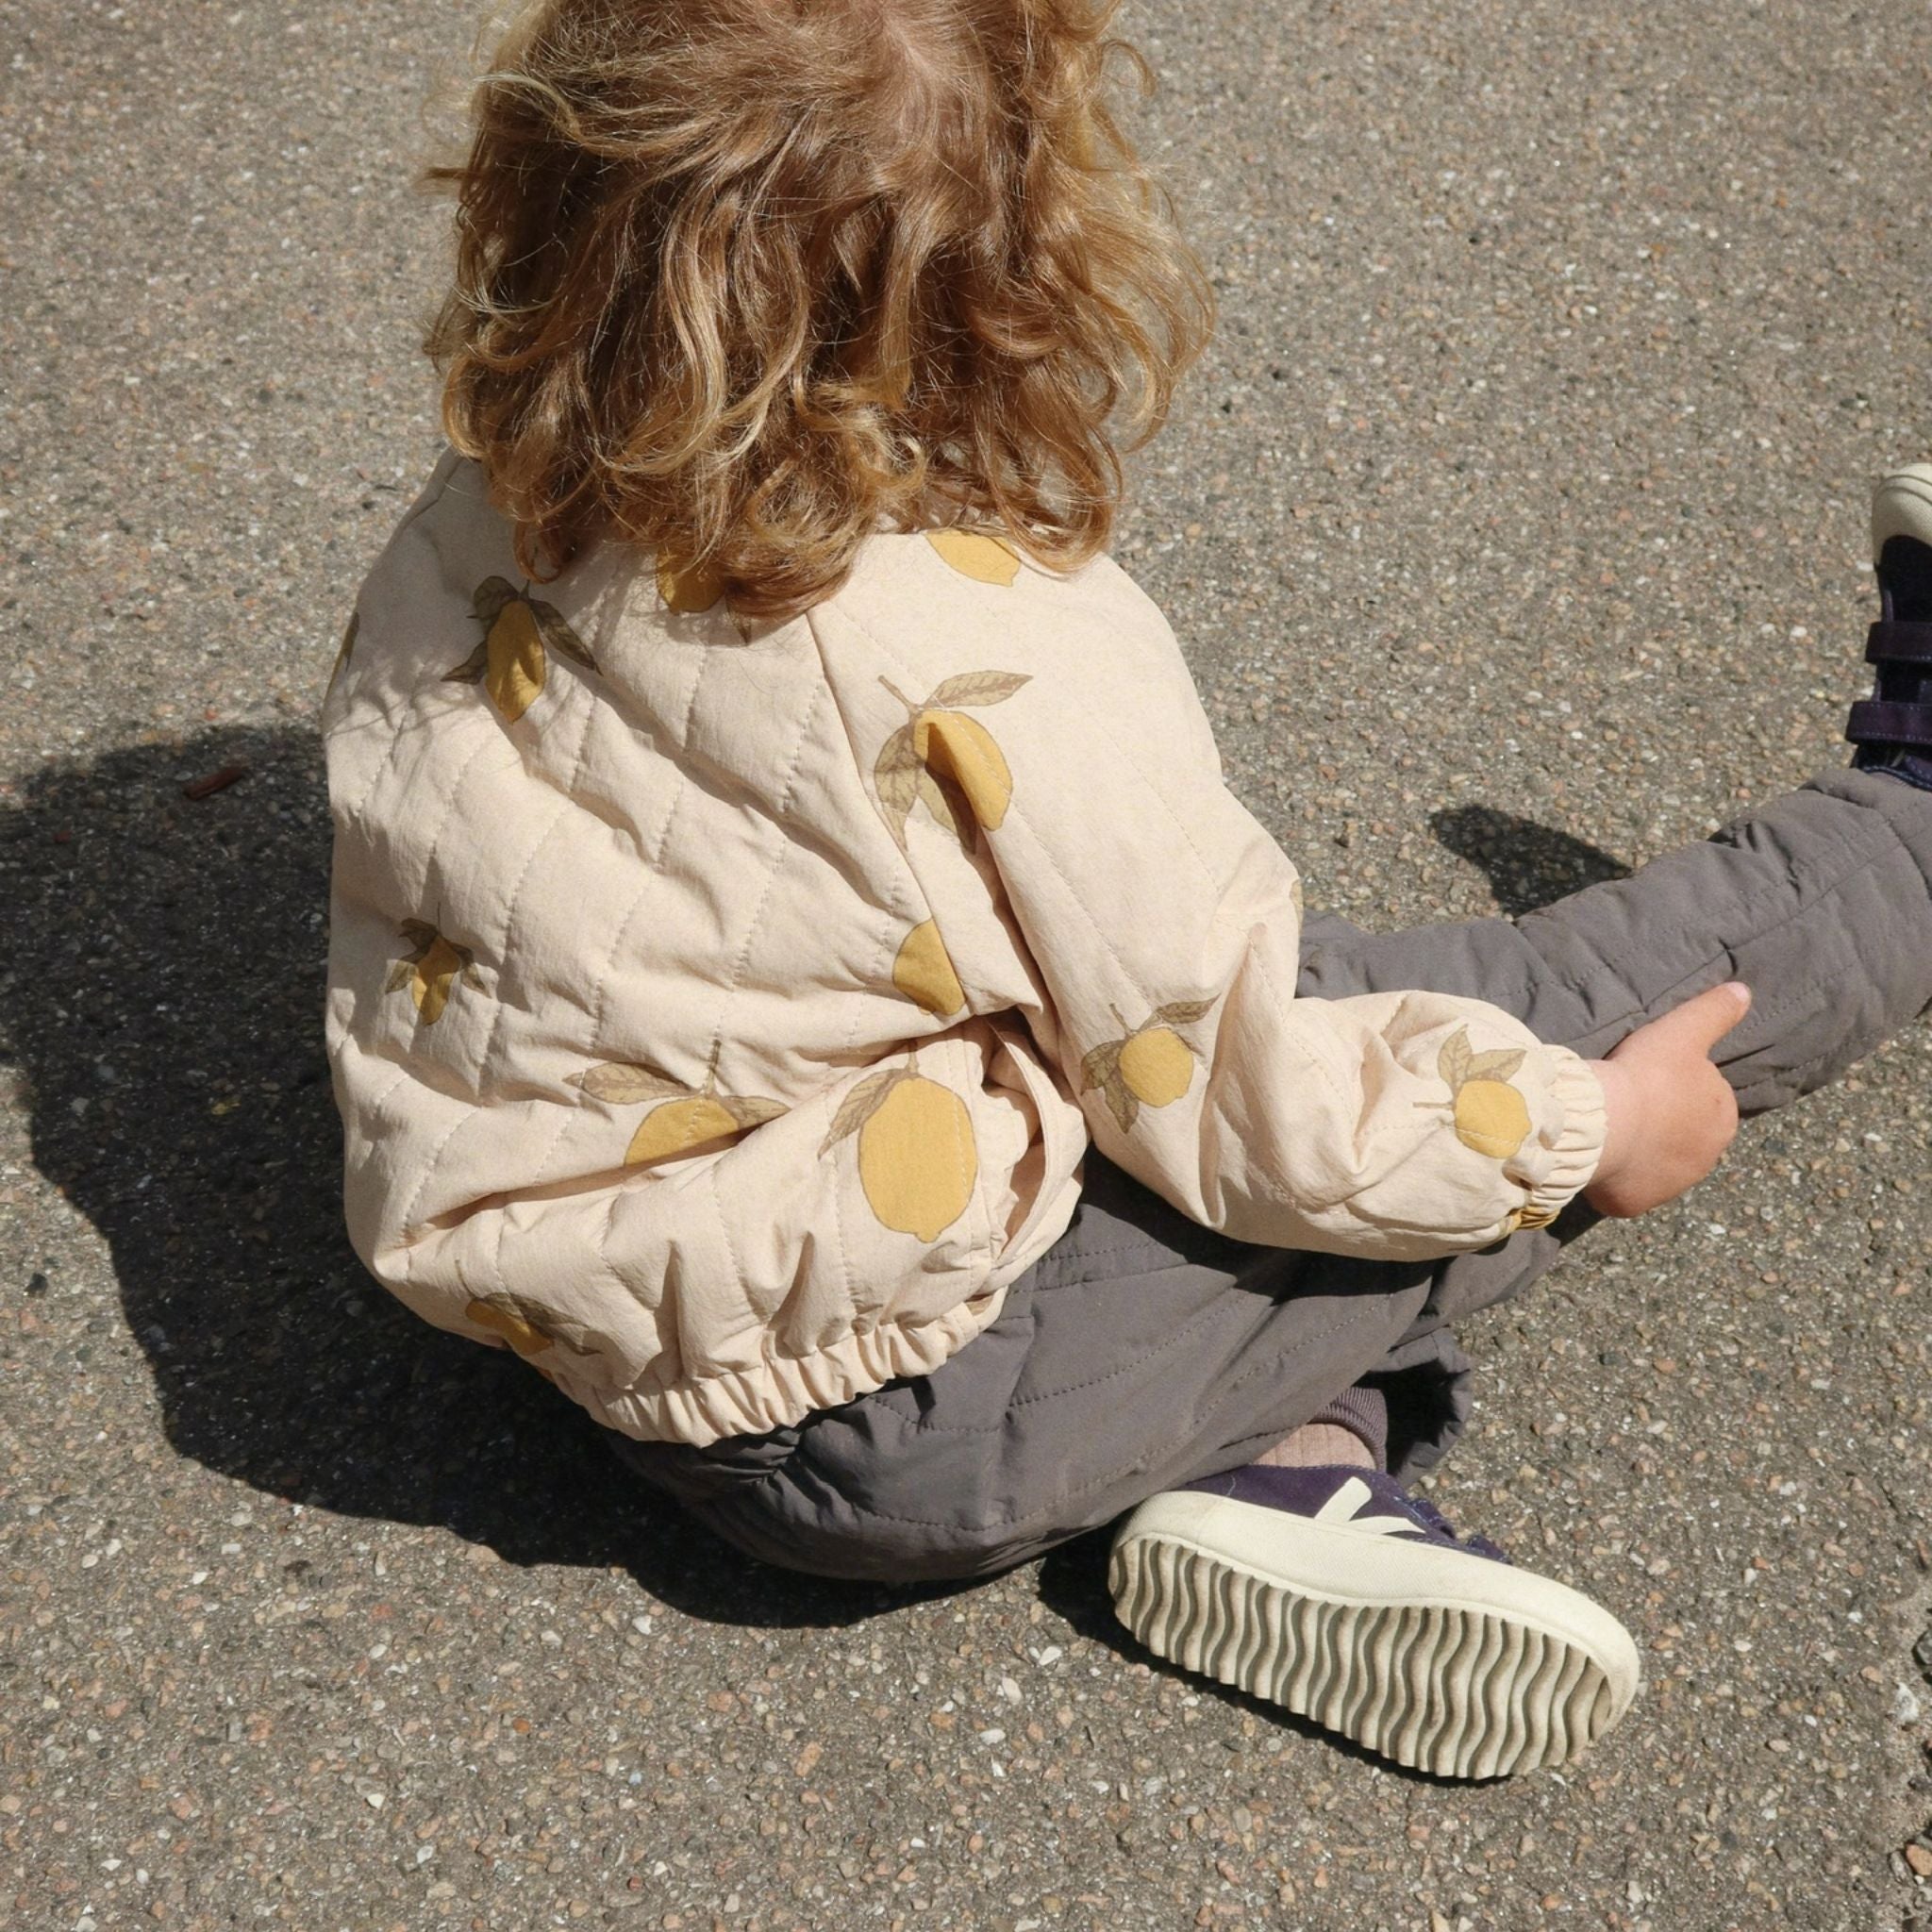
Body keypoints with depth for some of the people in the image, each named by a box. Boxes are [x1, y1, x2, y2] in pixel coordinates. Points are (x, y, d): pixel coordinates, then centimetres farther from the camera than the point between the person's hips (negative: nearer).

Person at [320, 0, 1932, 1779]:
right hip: (912, 1434, -6)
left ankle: (1285, 1470, 2)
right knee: (1569, 1006, 4)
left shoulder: (464, 549, -8)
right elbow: (1226, 1100, -17)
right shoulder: (1007, 659, -28)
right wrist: (1584, 1130, 0)